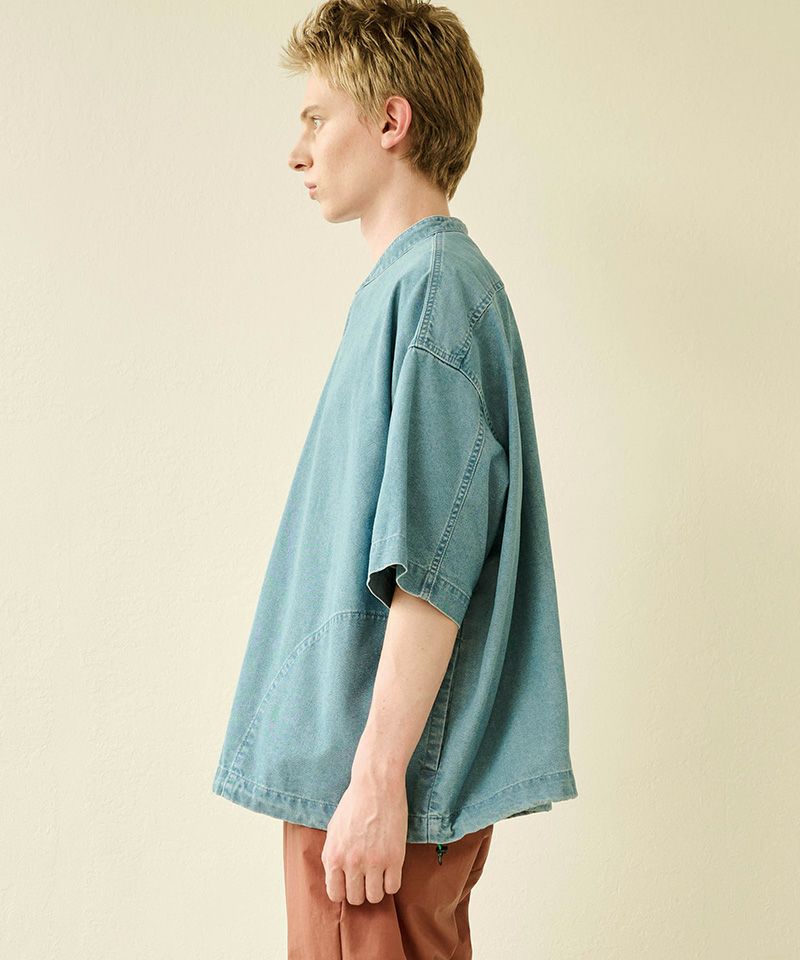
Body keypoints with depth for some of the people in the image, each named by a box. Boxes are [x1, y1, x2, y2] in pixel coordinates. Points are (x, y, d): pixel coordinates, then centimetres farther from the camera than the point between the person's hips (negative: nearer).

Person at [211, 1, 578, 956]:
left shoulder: (435, 283, -15)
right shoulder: (403, 283, 15)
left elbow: (431, 562, -22)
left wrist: (377, 779, -21)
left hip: (387, 776, -9)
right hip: (342, 762, 9)